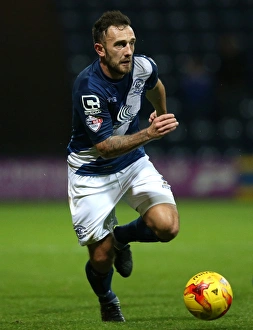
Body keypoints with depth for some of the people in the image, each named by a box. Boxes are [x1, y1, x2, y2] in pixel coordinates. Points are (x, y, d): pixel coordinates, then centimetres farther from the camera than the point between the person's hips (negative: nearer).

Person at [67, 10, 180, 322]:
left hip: (133, 162, 5)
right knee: (101, 258, -6)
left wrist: (161, 118, 32)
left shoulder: (142, 66, -13)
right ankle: (106, 299, 31)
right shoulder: (88, 86, -30)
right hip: (92, 172, -4)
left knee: (167, 226, -18)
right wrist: (149, 133, -41)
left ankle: (122, 236, 16)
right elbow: (105, 146, -29)